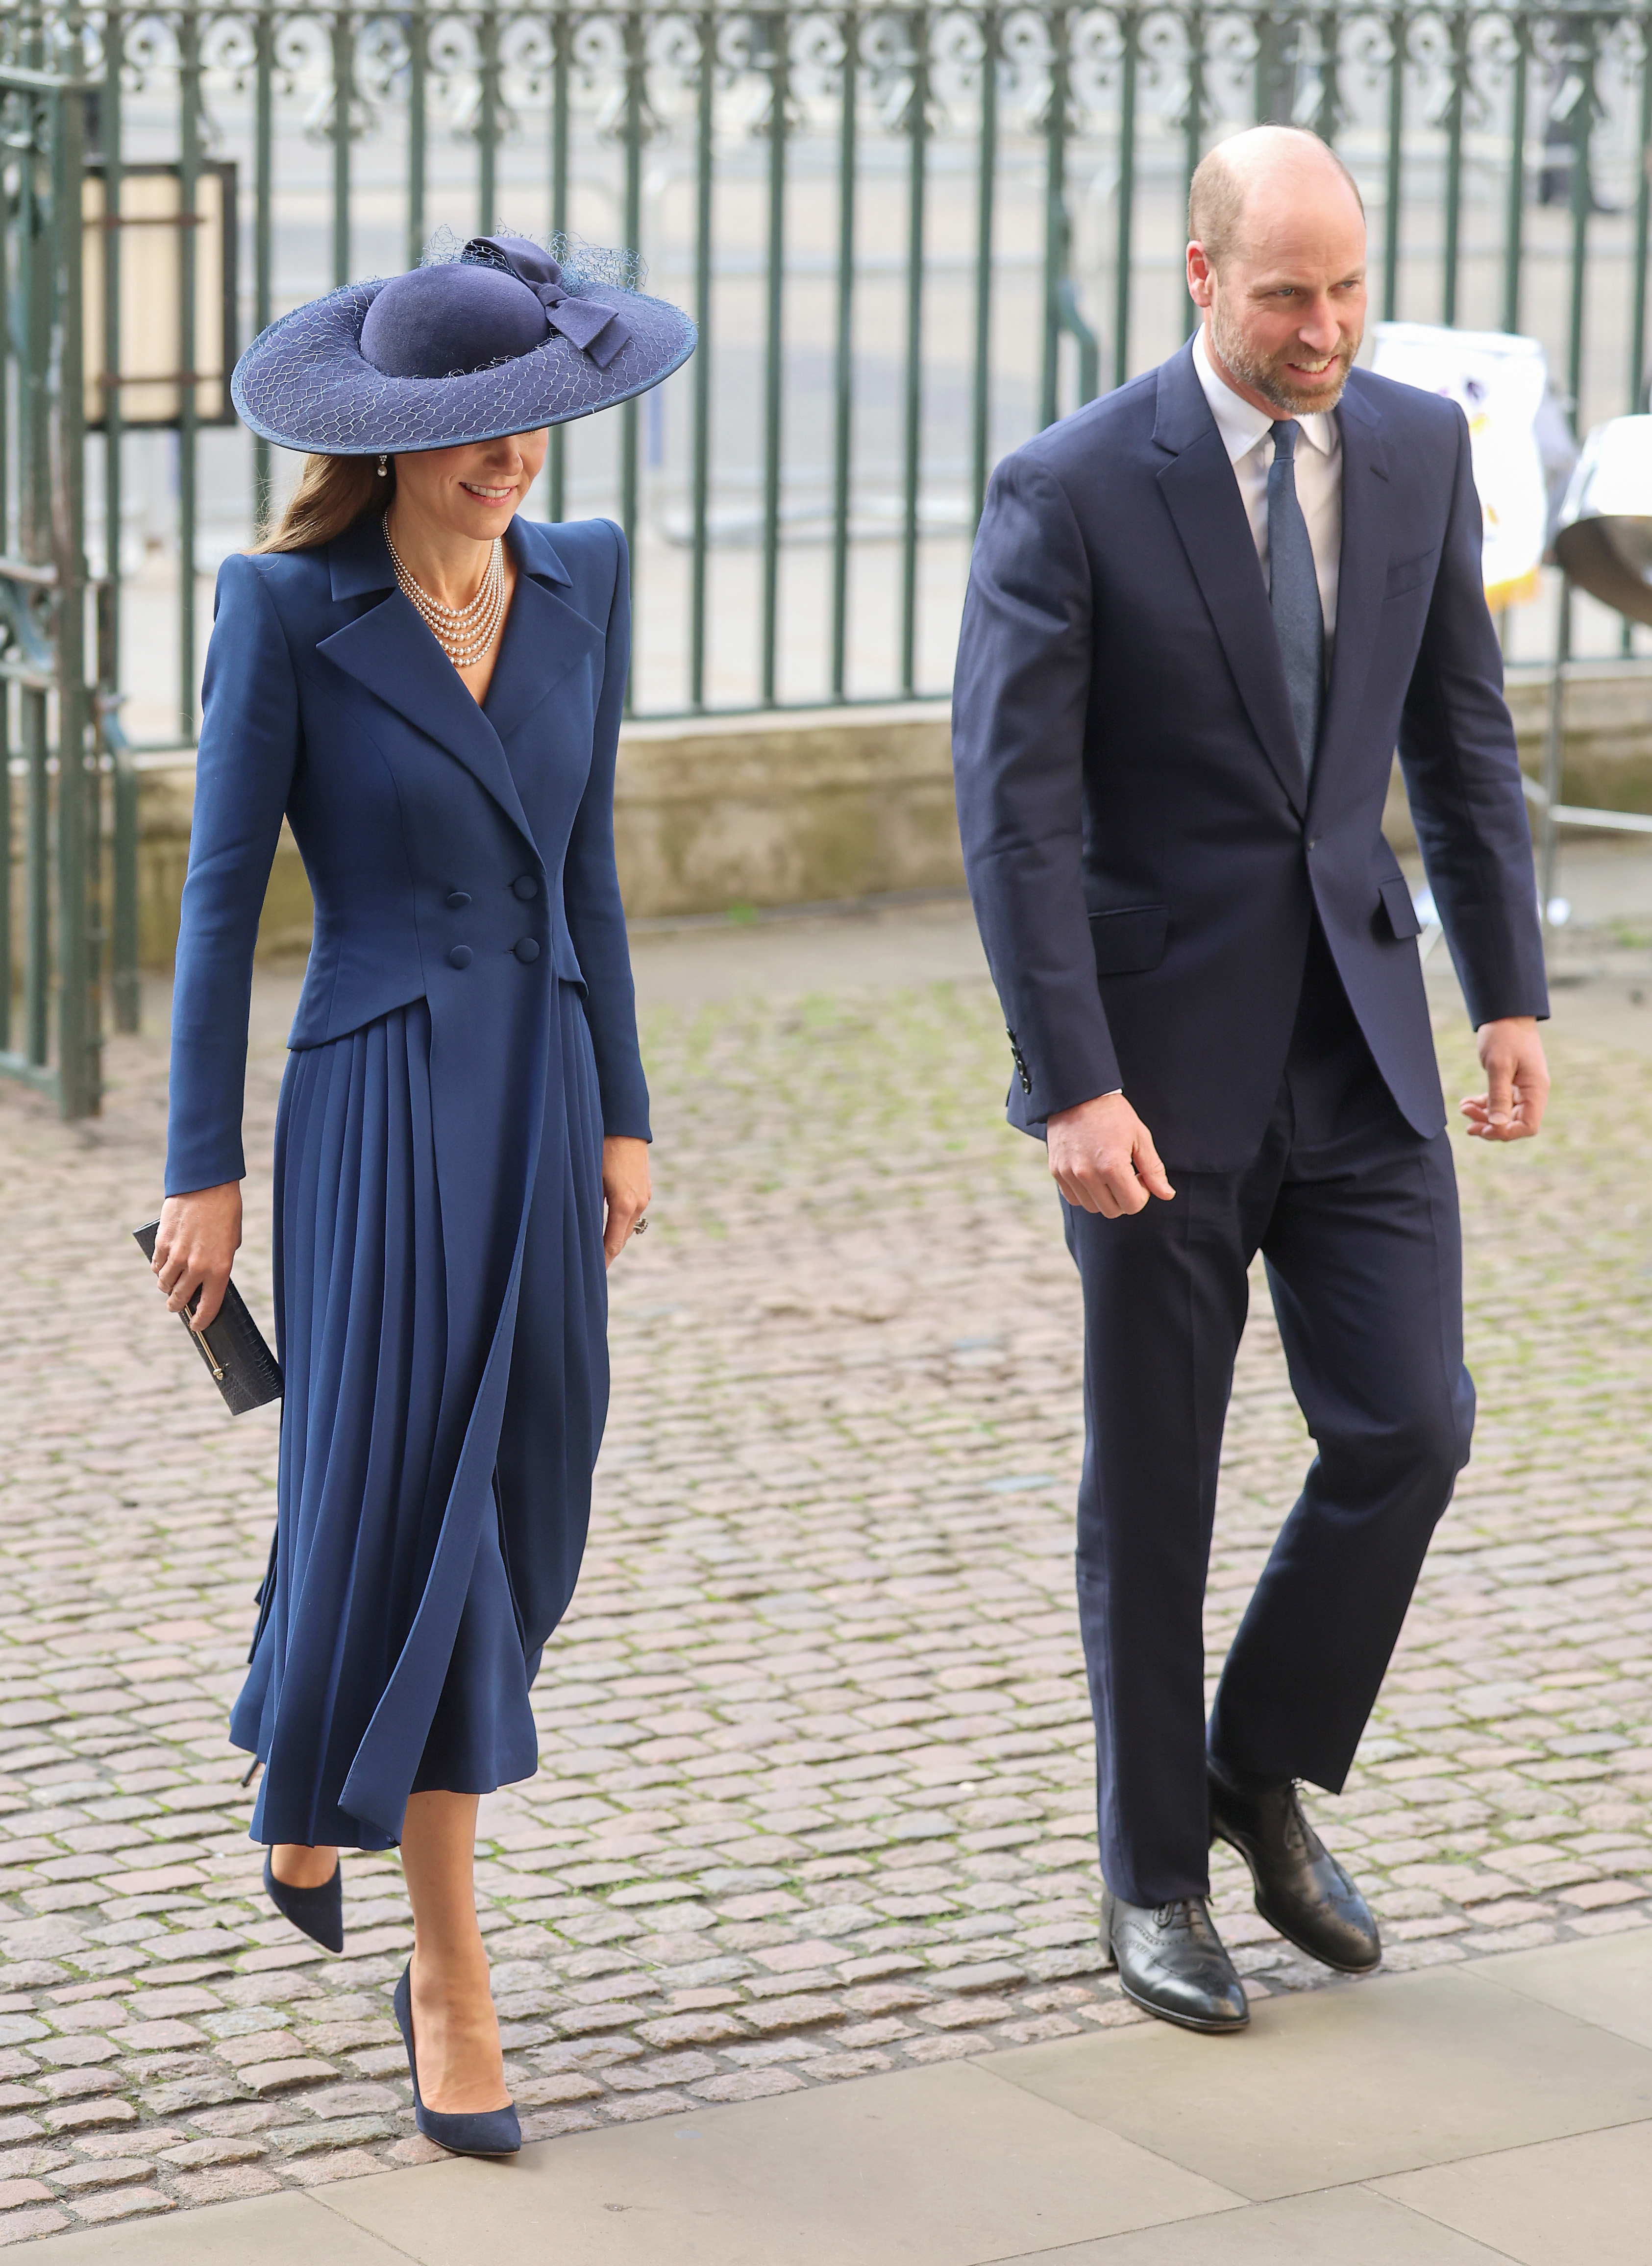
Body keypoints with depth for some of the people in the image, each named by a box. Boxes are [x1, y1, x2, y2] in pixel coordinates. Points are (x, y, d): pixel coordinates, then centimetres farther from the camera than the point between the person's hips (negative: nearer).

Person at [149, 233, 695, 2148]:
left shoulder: (580, 582, 5)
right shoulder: (287, 611, -9)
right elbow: (222, 894, -6)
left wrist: (621, 1113, 12)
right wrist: (203, 1171, -6)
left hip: (542, 1092, 5)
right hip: (380, 1107, -5)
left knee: (520, 1517, 10)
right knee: (403, 1505, -5)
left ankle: (313, 1791, 35)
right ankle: (448, 1966, 7)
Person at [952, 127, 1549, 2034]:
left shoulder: (1419, 449, 2)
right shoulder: (1069, 494, -13)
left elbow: (1460, 732, 10)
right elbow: (1015, 808, -15)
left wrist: (1511, 994, 6)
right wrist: (1071, 1088, -20)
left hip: (1358, 1034, 4)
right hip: (1161, 1055, -4)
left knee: (1406, 1428, -2)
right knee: (1153, 1483, 6)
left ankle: (1263, 1773, 22)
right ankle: (1154, 1875, 22)